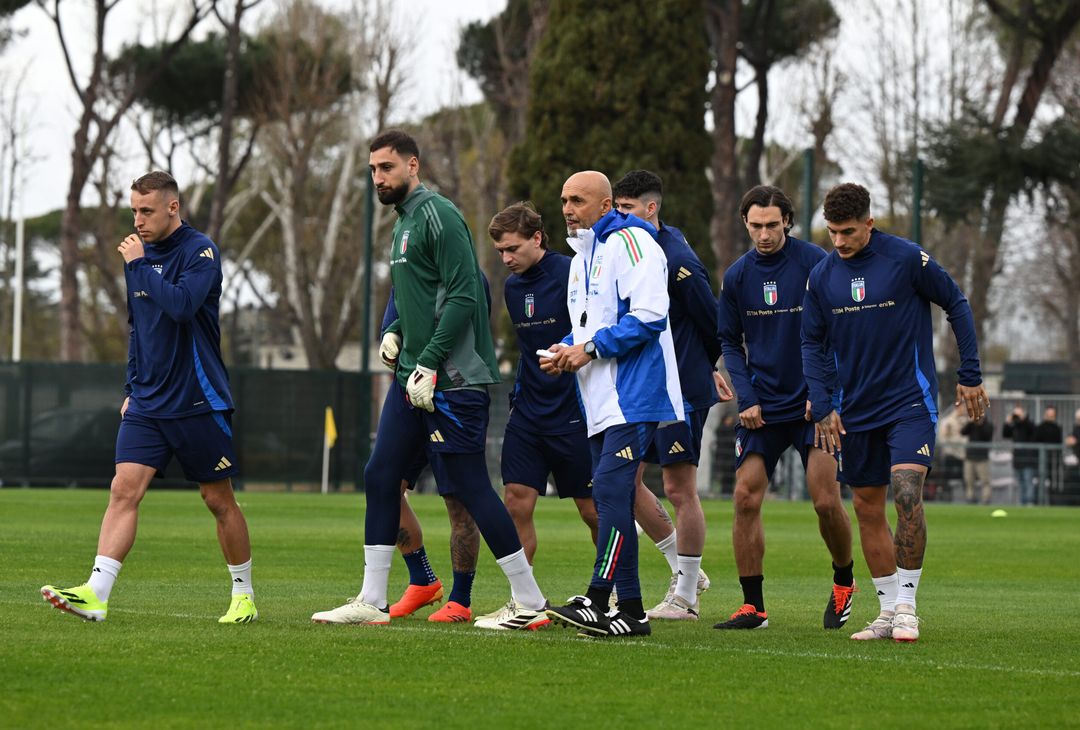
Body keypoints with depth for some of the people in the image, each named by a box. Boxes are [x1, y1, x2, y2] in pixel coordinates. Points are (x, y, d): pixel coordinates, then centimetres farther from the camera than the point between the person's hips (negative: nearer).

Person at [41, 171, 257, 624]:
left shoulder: (200, 251, -10)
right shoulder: (140, 253, 11)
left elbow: (181, 305, -28)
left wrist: (139, 266, -18)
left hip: (198, 401, -5)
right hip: (147, 403, 5)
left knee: (218, 499, 5)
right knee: (124, 489, -10)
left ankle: (244, 595, 21)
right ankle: (96, 594, -20)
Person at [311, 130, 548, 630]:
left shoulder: (437, 216, -12)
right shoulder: (403, 222, 18)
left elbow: (463, 295, -19)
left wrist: (430, 364, -21)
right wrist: (395, 332, 10)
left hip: (452, 380, -10)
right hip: (413, 378, 10)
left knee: (469, 487, -7)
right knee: (380, 477, 7)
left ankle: (531, 603, -1)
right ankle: (372, 602, 12)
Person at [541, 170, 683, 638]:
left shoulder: (630, 243, -9)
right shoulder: (580, 259, 21)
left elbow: (649, 315, -18)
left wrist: (591, 349, -15)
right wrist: (565, 352, 7)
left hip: (633, 397, -10)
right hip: (601, 402, 10)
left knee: (611, 488, -17)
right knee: (608, 499, 8)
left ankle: (597, 600, -21)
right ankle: (631, 612, 12)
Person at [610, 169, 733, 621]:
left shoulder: (677, 261, -17)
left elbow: (712, 322, -10)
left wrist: (708, 369, 6)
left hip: (681, 388, -8)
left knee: (679, 489, -3)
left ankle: (686, 598, 6)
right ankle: (685, 570, 19)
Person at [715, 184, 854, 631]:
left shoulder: (815, 263, -7)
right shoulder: (737, 276, 4)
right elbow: (730, 342, 12)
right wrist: (747, 399, -1)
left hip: (813, 405, -3)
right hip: (762, 406, 3)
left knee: (826, 502, -8)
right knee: (746, 498, -6)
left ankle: (844, 582, 19)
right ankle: (753, 606, 2)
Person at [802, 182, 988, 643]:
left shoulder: (907, 259, -10)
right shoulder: (821, 276, 1)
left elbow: (957, 305, 0)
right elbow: (813, 345, 9)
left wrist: (970, 375, -1)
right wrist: (822, 407, -2)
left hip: (910, 401, -4)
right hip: (855, 410, 4)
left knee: (907, 493, -19)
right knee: (868, 509, 6)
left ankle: (906, 606, -11)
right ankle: (889, 611, 15)